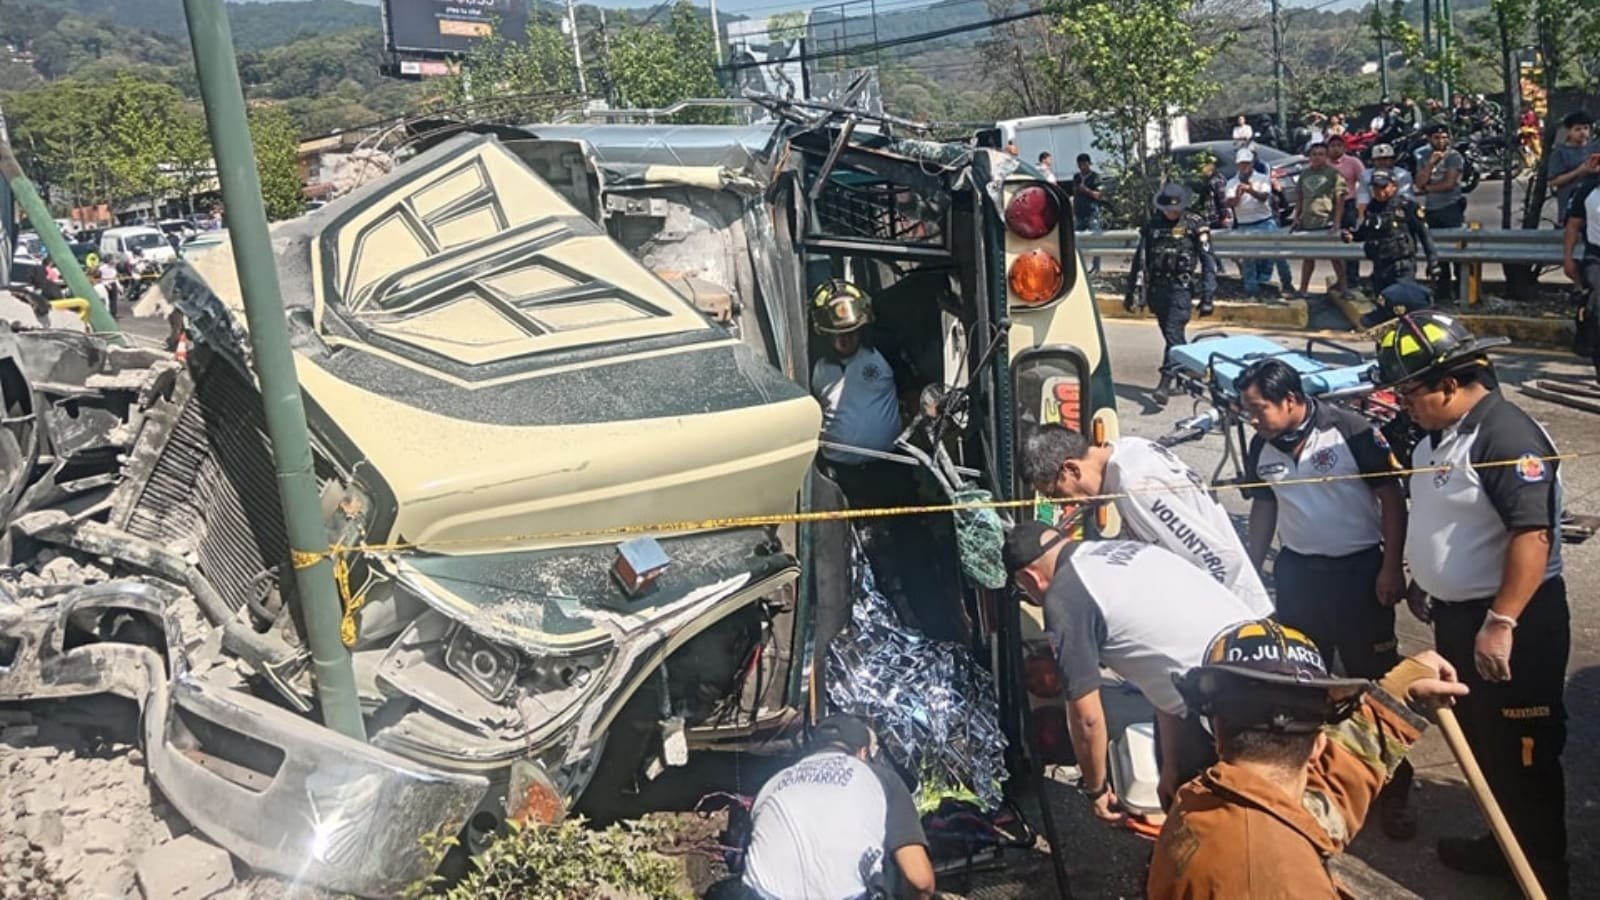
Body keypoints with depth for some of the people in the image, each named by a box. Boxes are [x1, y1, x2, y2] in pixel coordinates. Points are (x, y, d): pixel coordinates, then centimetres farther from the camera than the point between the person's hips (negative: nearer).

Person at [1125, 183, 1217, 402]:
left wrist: (1208, 295, -9)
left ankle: (1165, 384, -17)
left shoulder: (1194, 225, -4)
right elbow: (1140, 259, 13)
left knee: (1173, 334, -14)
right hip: (1156, 287, 5)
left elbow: (1208, 260, -4)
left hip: (1180, 287, -5)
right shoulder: (1152, 225, 7)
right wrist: (1134, 290, 10)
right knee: (1170, 334, 13)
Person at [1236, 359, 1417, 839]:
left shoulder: (1351, 431, -16)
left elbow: (1391, 495, -11)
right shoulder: (1261, 448, -1)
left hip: (1359, 569, -4)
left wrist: (1392, 567, -13)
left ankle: (1394, 786, 17)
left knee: (1374, 678, 3)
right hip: (1297, 570, 5)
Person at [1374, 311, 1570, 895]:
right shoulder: (1437, 435, 7)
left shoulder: (1507, 435, -22)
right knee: (1479, 740, 22)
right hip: (1456, 616, 10)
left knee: (1521, 753, 4)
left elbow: (1533, 535, -29)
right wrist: (1423, 582, 24)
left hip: (1514, 625, -9)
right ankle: (1503, 843, 39)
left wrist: (1501, 624, -31)